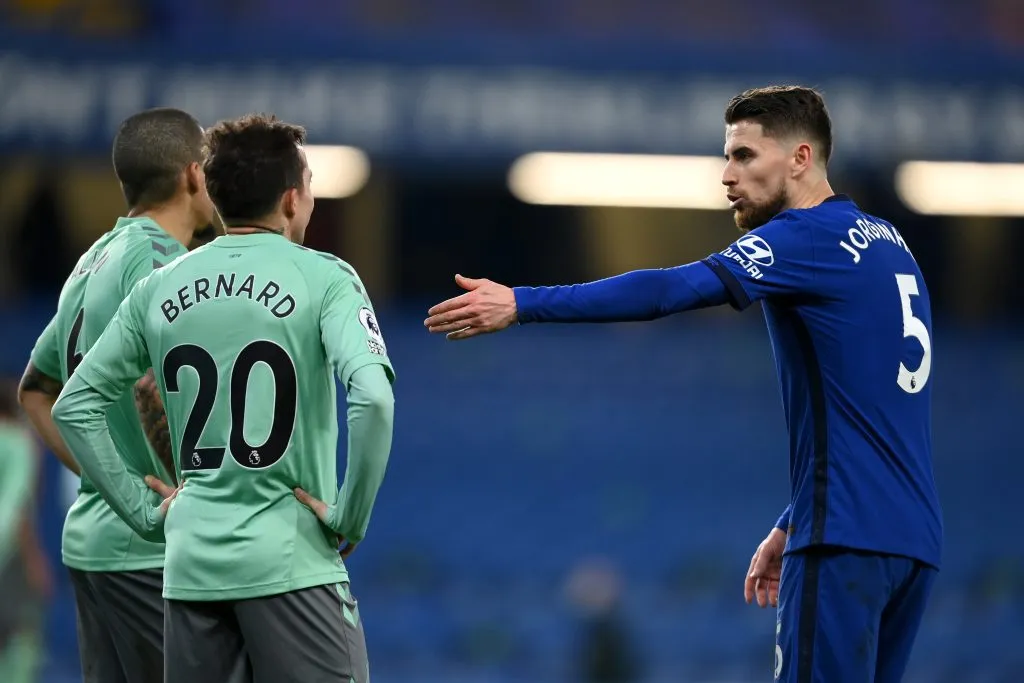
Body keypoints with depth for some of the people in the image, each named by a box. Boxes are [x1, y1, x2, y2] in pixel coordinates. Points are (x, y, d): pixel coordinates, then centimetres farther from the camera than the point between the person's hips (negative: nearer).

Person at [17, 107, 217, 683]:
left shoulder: (97, 260, 16)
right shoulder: (160, 260, -13)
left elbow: (36, 389, 27)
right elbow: (153, 386, -29)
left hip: (92, 540, 9)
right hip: (153, 550, -9)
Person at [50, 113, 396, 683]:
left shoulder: (159, 289, 9)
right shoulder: (323, 279, -6)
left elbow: (74, 407, 11)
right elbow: (373, 398, -21)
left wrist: (143, 509, 12)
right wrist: (350, 517, -10)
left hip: (192, 565, 5)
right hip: (290, 565, -5)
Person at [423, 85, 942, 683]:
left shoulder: (810, 236, -9)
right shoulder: (885, 241, 18)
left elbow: (672, 289, -21)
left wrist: (522, 304, -24)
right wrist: (795, 524, 25)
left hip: (849, 541, -9)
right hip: (911, 541, 9)